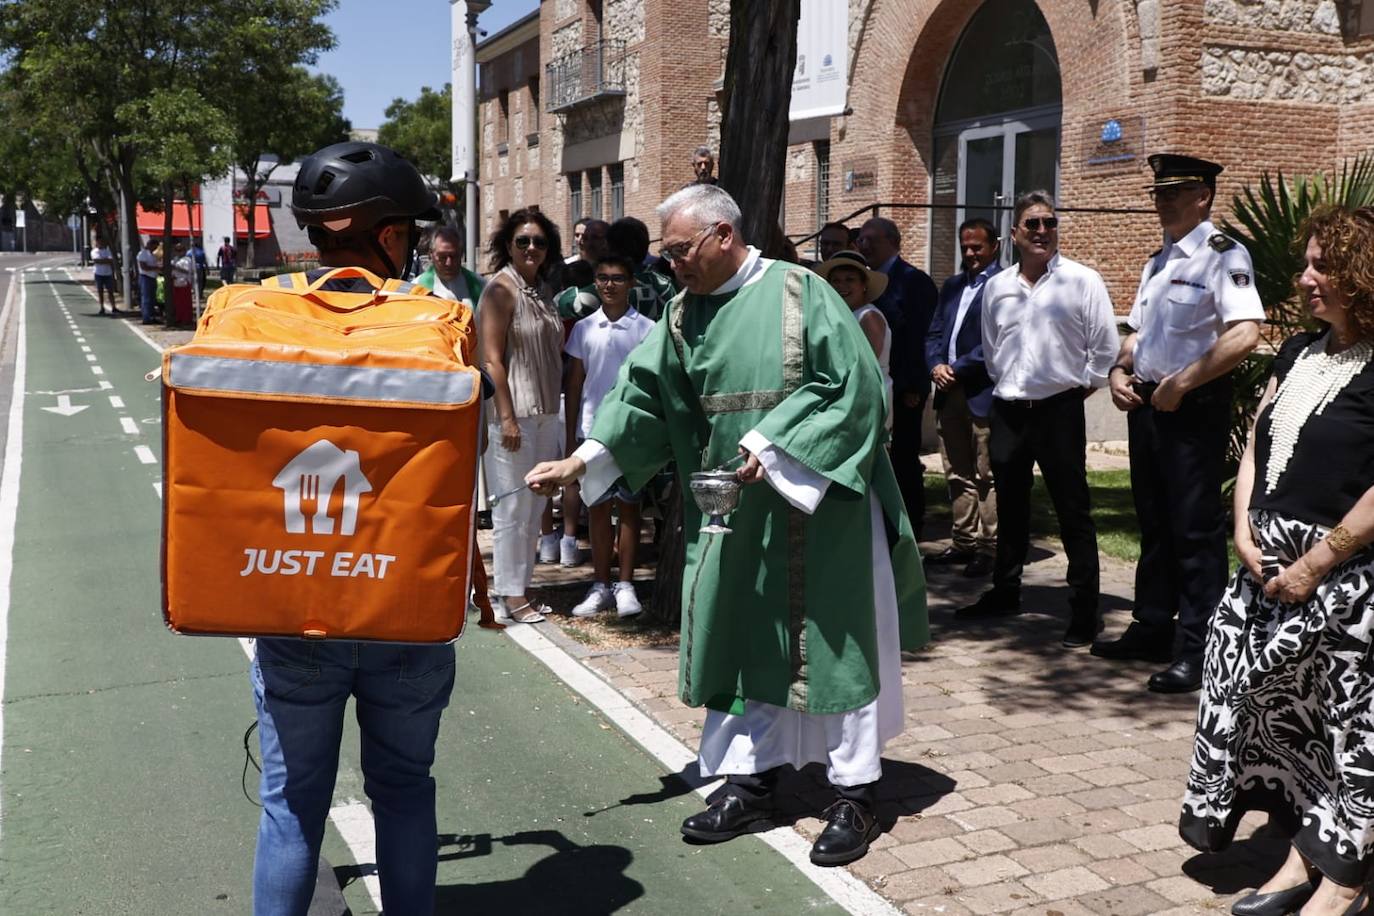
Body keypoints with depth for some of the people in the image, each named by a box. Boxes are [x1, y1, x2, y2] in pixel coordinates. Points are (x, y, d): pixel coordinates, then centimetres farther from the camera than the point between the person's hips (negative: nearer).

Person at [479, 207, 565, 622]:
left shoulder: (541, 291, 14)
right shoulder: (501, 288, -8)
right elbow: (492, 359, -14)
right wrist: (507, 417, -19)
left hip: (545, 412, 8)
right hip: (514, 411, -8)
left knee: (535, 504, 12)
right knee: (513, 505, -3)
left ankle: (521, 585, 22)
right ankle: (510, 594, 6)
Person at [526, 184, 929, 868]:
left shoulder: (800, 292, -9)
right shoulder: (685, 316, 6)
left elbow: (853, 384, -14)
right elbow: (643, 393, 4)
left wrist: (773, 447, -18)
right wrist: (580, 460, -7)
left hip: (819, 500, -5)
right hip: (733, 505, 5)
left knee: (832, 640, 3)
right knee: (742, 640, 9)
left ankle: (853, 793, 15)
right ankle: (749, 777, 21)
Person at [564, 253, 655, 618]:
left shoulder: (646, 329, -1)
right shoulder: (584, 329, 6)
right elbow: (574, 384, 9)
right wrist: (570, 437, 7)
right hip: (592, 430, 2)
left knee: (628, 505, 4)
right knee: (597, 507, 6)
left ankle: (625, 585, 10)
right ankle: (600, 585, 13)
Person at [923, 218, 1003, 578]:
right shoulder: (952, 285, 20)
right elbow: (934, 333, 16)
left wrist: (957, 369, -13)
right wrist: (936, 365, -2)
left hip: (983, 393, -8)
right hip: (950, 392, 8)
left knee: (986, 476, -3)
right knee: (957, 475, 13)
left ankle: (989, 548, 2)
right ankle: (963, 542, 21)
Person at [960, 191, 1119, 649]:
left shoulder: (1082, 281, -5)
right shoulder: (996, 287, 7)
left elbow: (1106, 346, -3)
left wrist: (1083, 387, -2)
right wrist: (1006, 386, 12)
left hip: (1059, 409, -5)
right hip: (1007, 409, 5)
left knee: (1073, 512, -1)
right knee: (1010, 508, 16)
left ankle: (1085, 611, 5)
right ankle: (1004, 593, 30)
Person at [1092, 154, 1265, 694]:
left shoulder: (1222, 255, -12)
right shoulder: (1158, 261, 15)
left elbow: (1245, 334, -25)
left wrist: (1179, 384, -21)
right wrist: (1120, 372, 5)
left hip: (1193, 408, -9)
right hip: (1146, 404, 9)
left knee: (1195, 528, -3)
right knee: (1153, 522, 16)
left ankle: (1197, 650, 6)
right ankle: (1151, 630, 28)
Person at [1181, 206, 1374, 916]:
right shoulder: (1299, 352, 11)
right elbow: (1256, 444, 14)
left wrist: (1315, 564, -16)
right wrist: (1244, 530, 1)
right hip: (1270, 562, 7)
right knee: (1273, 704, 10)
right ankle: (1302, 857, 25)